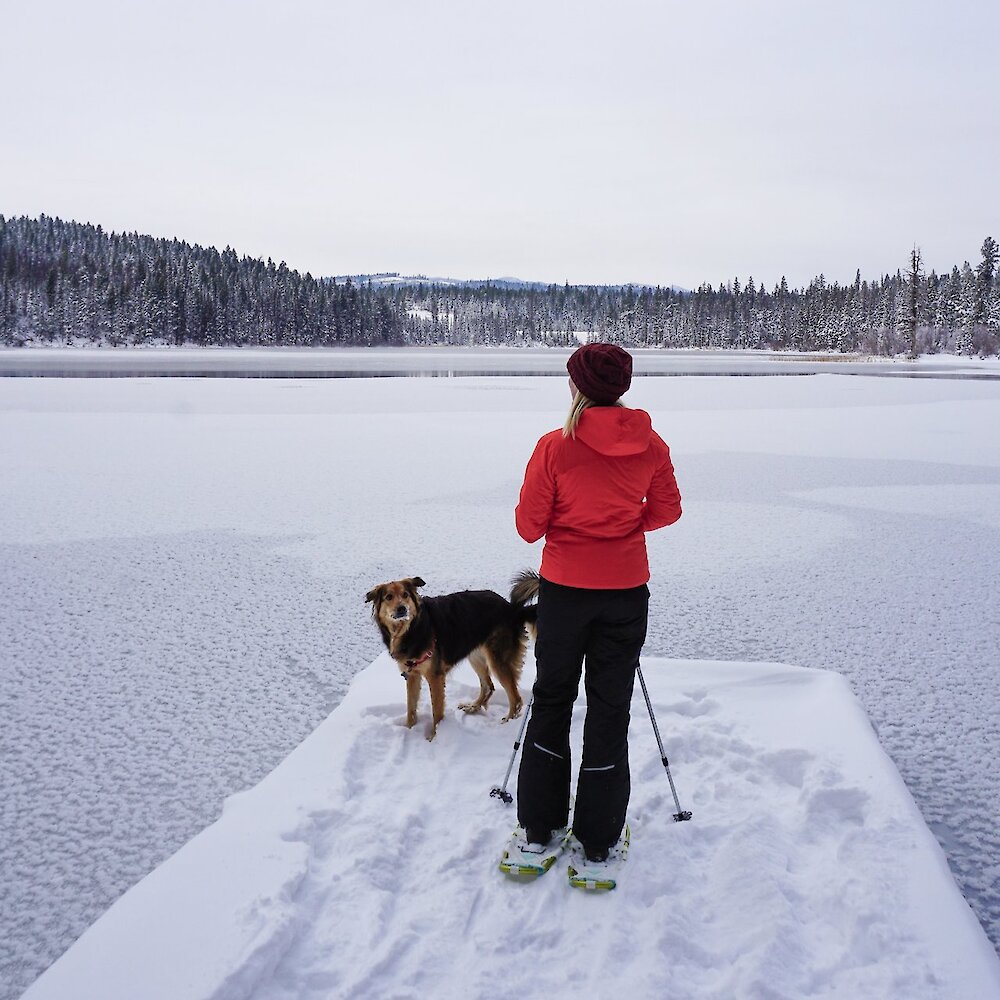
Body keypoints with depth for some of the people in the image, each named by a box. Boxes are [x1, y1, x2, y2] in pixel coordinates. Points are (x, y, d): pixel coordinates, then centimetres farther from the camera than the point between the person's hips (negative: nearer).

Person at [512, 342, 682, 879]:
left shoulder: (555, 446, -13)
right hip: (626, 592, 2)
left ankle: (538, 828, 23)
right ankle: (599, 840, 19)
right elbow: (666, 510, 8)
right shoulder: (650, 445, -4)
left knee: (551, 699, 15)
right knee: (610, 707, 11)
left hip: (564, 588, -1)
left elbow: (529, 525, -8)